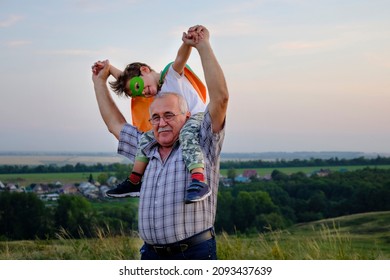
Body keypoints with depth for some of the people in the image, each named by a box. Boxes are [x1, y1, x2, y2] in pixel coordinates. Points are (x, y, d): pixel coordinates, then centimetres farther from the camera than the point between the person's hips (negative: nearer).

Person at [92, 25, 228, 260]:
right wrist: (100, 82, 36)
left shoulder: (201, 145, 1)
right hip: (152, 256, 6)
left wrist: (203, 46, -12)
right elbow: (115, 124, 32)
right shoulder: (148, 150, 18)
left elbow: (220, 97, -11)